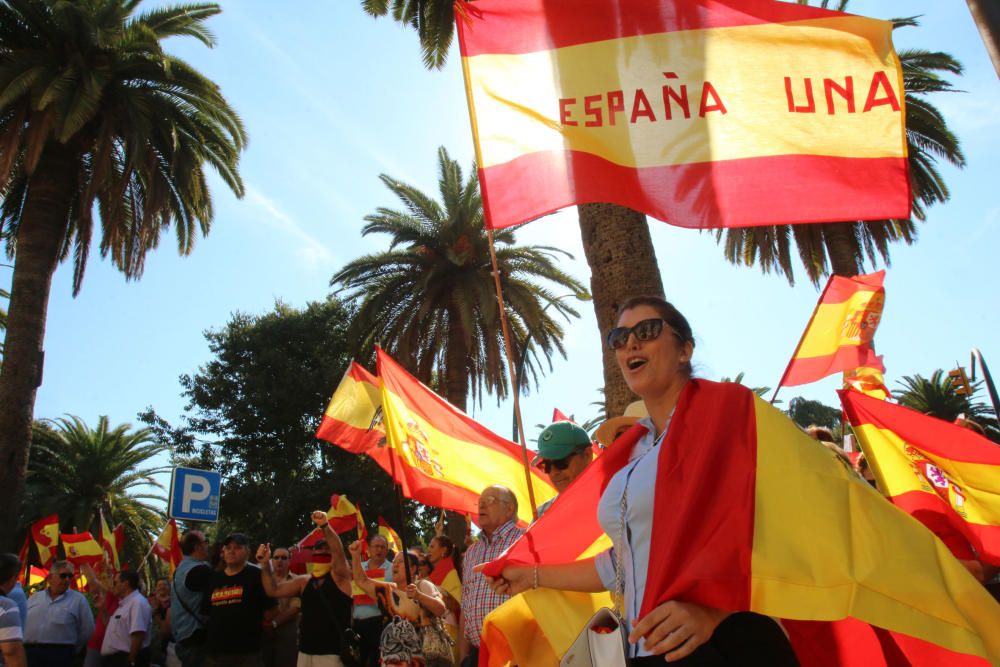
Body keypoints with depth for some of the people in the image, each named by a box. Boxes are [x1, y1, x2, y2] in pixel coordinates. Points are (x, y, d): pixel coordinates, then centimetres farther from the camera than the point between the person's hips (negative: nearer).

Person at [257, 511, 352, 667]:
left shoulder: (339, 578, -4)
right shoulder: (303, 582, 13)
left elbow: (339, 552, -21)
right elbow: (274, 590, 9)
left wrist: (325, 526, -37)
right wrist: (265, 565, -5)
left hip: (333, 653, -6)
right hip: (306, 652, 6)